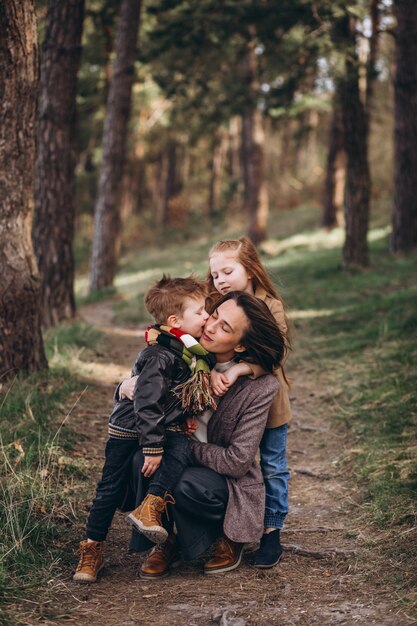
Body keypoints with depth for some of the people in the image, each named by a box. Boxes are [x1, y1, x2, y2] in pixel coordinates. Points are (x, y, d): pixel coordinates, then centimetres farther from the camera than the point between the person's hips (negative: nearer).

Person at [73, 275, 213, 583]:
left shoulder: (193, 348, -4)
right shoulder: (159, 358, -27)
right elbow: (146, 405, -28)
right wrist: (152, 448, -27)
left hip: (168, 426, 6)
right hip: (130, 428, -6)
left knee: (181, 449, -26)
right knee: (112, 487, 2)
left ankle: (150, 508, -31)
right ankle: (92, 549, 13)